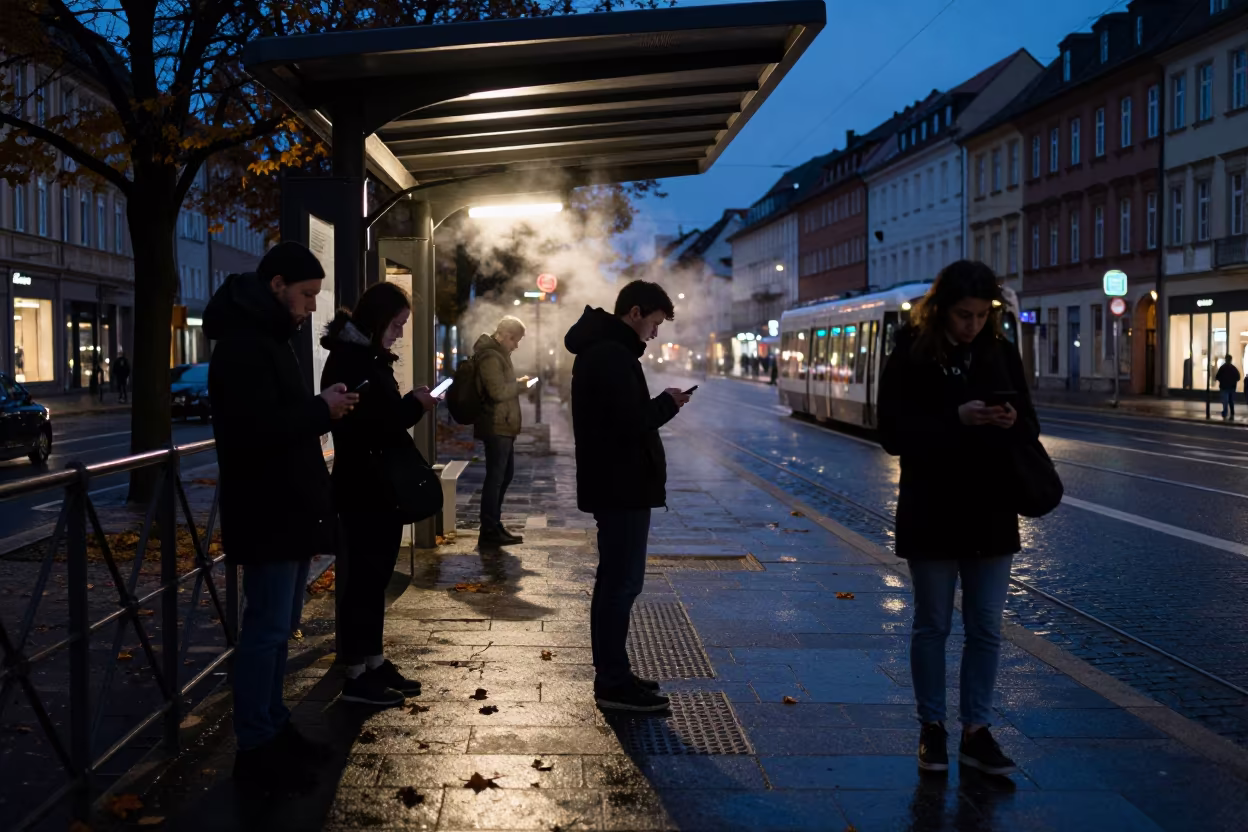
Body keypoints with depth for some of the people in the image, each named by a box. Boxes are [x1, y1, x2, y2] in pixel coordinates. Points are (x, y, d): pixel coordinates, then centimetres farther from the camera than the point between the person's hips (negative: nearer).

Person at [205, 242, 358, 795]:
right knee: (266, 629, -6)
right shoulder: (243, 345, -17)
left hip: (287, 512, 11)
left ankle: (274, 728, 25)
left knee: (278, 627, 15)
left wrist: (321, 410, 7)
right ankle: (254, 750, 2)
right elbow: (254, 429, -27)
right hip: (267, 517, -10)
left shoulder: (268, 340, 17)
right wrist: (321, 409, -18)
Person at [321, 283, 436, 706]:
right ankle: (355, 676, 3)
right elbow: (366, 422, -22)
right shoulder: (349, 360, -15)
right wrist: (414, 405, -14)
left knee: (375, 575, 13)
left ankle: (374, 662, 22)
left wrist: (411, 404, 3)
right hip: (362, 488, -10)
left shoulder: (370, 357, 15)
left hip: (382, 484, 10)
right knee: (363, 576, -4)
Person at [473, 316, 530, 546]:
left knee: (505, 474, 16)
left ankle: (494, 525, 24)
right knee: (495, 476, -7)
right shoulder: (490, 356, -17)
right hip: (496, 427, -11)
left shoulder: (498, 353, 17)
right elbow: (498, 392, -24)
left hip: (502, 426, 11)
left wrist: (517, 385, 9)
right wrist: (520, 385, -10)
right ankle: (489, 531, -1)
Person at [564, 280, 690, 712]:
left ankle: (611, 674, 24)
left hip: (612, 483, 11)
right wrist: (668, 403, -9)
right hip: (622, 486, -11)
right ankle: (614, 683, 1)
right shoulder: (612, 355, -18)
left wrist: (658, 403, 4)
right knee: (623, 582, -5)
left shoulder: (600, 348, 16)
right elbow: (632, 422, -24)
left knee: (614, 579, 16)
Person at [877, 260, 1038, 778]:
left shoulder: (1002, 353, 2)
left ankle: (976, 732, 18)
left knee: (986, 628, 7)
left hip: (991, 513, 3)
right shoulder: (910, 357, -8)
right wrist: (956, 419, -24)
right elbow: (893, 434, -13)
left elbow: (1030, 429, 6)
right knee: (932, 625, 9)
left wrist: (1012, 423, -18)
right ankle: (931, 729, 22)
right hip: (932, 515, -3)